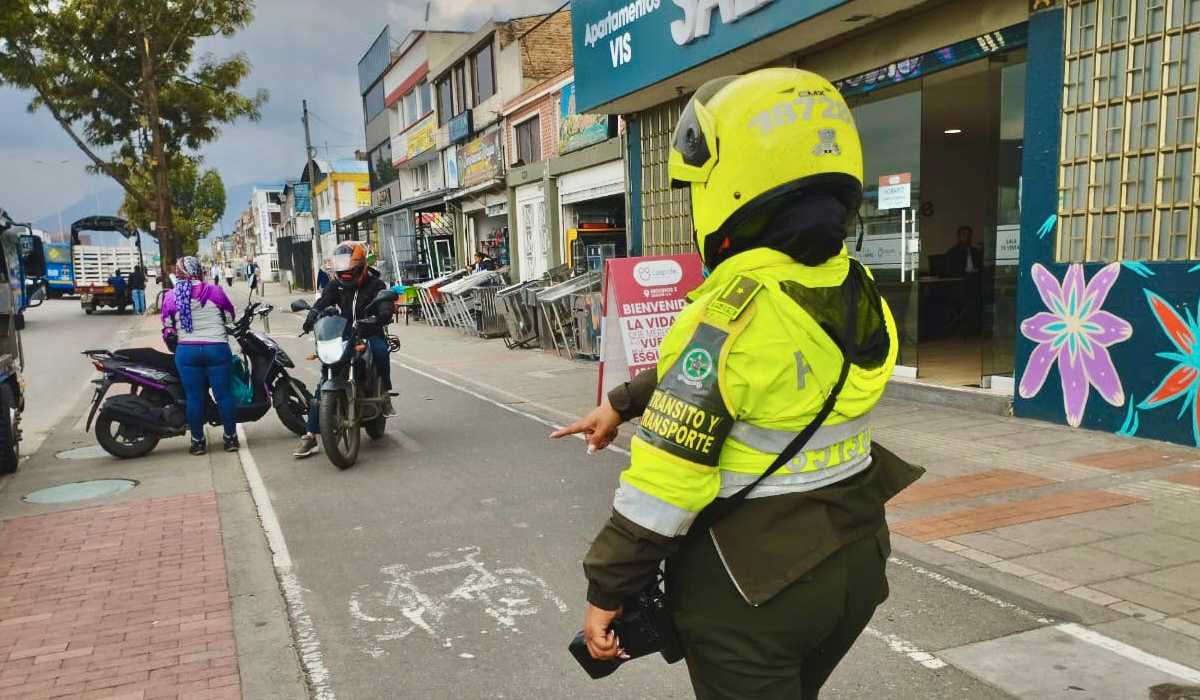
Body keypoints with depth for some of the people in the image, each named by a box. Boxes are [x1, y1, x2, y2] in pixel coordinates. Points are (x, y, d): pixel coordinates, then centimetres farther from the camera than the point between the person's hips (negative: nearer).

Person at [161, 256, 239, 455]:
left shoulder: (171, 296, 0)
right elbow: (230, 316, 8)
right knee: (224, 394, 6)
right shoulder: (214, 291, -4)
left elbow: (167, 326, 6)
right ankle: (231, 438, 14)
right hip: (216, 348, -1)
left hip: (187, 351, 2)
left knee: (194, 396, 8)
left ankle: (198, 441, 16)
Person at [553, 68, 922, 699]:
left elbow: (666, 476, -23)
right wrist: (622, 403, 20)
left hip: (751, 583, -7)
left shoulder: (737, 306, -25)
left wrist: (606, 588, -11)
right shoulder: (853, 286, -1)